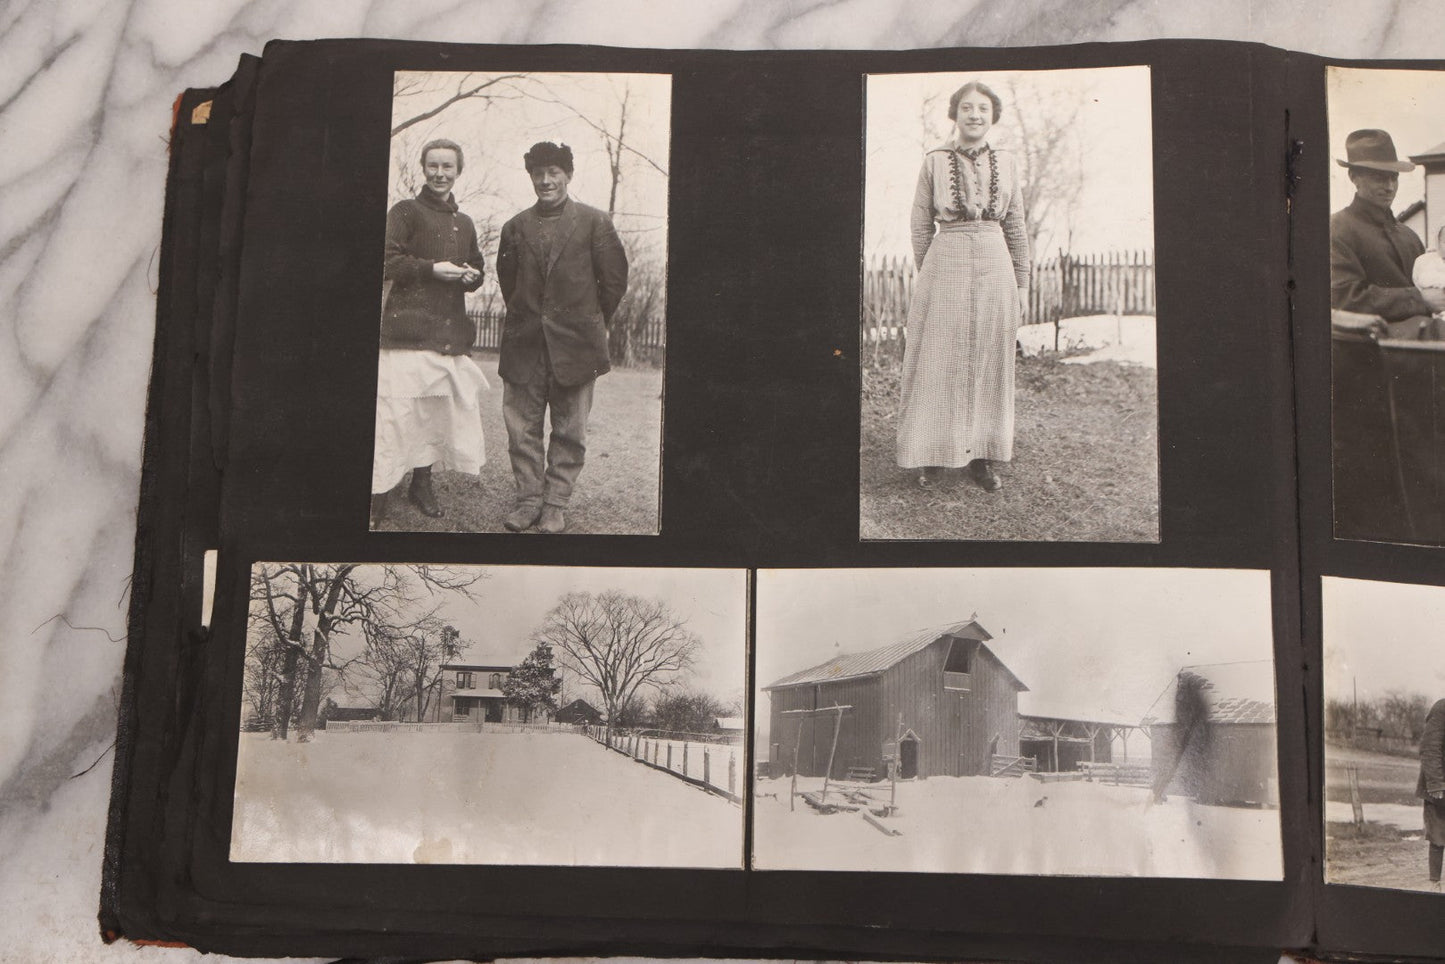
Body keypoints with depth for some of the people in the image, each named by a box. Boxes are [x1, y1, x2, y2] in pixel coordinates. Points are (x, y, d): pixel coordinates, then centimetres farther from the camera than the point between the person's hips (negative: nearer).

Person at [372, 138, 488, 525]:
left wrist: (472, 275, 5)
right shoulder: (404, 212, 3)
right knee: (396, 410, -11)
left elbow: (477, 268, 29)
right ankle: (377, 495, -7)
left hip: (451, 332, 6)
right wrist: (433, 268, -16)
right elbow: (388, 262, -6)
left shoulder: (464, 224, 21)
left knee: (439, 408, 8)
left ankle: (422, 482, 22)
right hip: (409, 329, -6)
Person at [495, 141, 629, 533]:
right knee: (522, 428, 3)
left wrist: (590, 325, 7)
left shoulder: (594, 222, 1)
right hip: (525, 345, 3)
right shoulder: (516, 228, 10)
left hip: (575, 344, -2)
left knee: (569, 432, 2)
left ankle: (556, 504, 11)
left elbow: (614, 279, 4)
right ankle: (529, 498, 14)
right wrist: (525, 320, 13)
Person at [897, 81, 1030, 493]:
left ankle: (981, 455, 13)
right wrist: (928, 274, 6)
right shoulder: (935, 162, 2)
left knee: (989, 364, 5)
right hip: (945, 265, -2)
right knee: (939, 363, 1)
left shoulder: (1006, 164, 8)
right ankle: (932, 455, 9)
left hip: (994, 268, 2)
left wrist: (1022, 284, 10)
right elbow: (920, 226, 6)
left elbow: (1016, 228, 12)